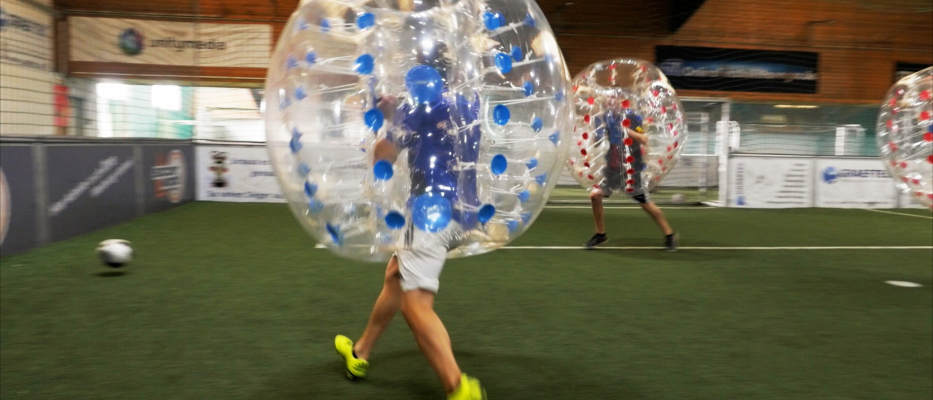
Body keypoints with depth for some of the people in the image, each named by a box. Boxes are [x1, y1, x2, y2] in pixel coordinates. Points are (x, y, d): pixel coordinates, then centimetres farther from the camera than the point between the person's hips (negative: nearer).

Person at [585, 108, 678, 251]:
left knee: (646, 204, 0)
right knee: (595, 195, -4)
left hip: (631, 169, -5)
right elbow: (597, 142, 12)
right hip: (612, 168, 5)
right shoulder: (607, 117, 5)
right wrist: (599, 135, -10)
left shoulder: (632, 117, -11)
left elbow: (644, 140, -20)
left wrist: (625, 128, -27)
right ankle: (600, 234, 12)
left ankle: (669, 235, 16)